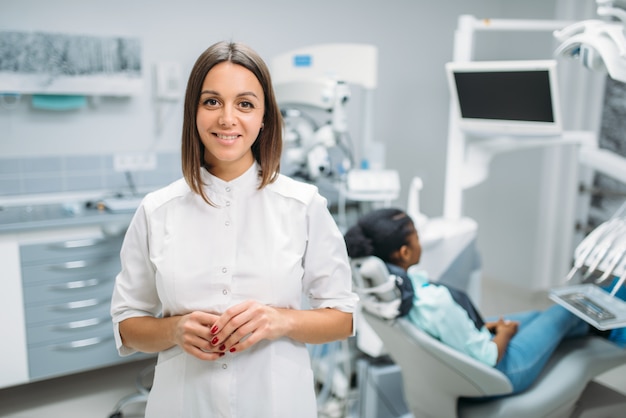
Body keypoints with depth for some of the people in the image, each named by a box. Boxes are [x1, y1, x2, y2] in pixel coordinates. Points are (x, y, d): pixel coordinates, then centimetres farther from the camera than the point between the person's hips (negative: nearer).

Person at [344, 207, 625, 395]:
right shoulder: (434, 303, -43)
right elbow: (486, 356, -28)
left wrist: (484, 325, 1)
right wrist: (504, 333, -8)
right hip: (495, 371, -6)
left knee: (538, 316, 27)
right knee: (565, 310, 15)